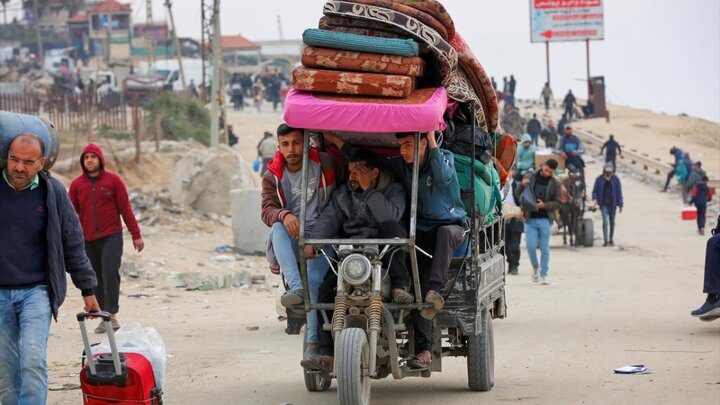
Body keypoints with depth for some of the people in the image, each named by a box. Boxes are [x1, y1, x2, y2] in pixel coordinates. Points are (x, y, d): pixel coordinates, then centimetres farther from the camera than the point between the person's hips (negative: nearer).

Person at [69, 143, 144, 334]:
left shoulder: (113, 180, 0)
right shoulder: (77, 184, 6)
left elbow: (125, 209, 1)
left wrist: (136, 235, -2)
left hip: (111, 237, -3)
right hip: (88, 240, 3)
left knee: (110, 271, -19)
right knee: (96, 278, 4)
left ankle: (113, 314, -15)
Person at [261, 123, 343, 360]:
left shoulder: (326, 164, 4)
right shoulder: (272, 176, 8)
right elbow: (267, 210, -6)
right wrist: (284, 215, -29)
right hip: (290, 242, 2)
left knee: (315, 276, -28)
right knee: (278, 228, -32)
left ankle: (313, 343, -29)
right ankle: (296, 287, -49)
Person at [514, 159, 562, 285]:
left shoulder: (555, 184, 4)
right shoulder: (530, 177, 6)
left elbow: (557, 203, 2)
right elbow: (517, 194, 9)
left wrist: (544, 205, -15)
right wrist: (522, 185, -12)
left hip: (545, 219, -1)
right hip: (530, 218, 1)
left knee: (544, 248, 0)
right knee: (531, 246, -6)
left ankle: (544, 274, 6)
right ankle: (535, 267, 19)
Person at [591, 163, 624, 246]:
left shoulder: (615, 180, -2)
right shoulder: (599, 179, -4)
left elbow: (619, 193, 1)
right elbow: (595, 191, 4)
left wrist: (620, 205, -1)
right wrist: (595, 198, -16)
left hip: (612, 204, 2)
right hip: (604, 204, -2)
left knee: (612, 222, 12)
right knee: (605, 222, -13)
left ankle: (611, 240, 25)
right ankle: (606, 240, -14)